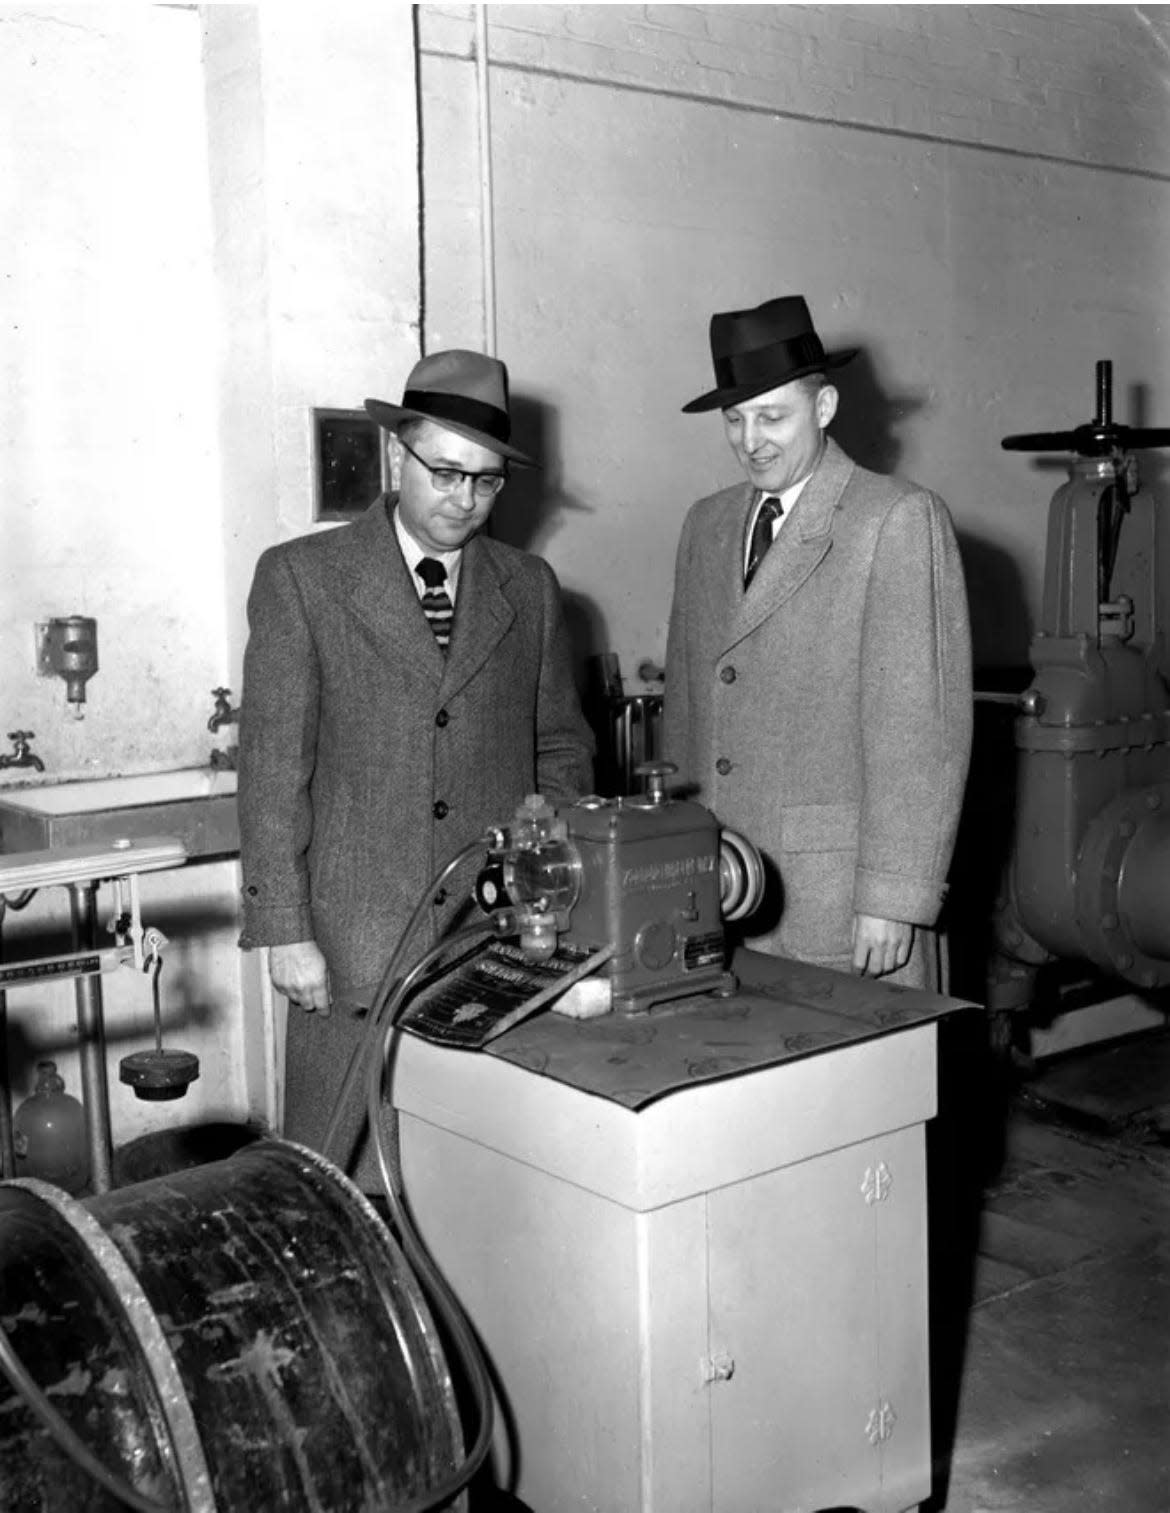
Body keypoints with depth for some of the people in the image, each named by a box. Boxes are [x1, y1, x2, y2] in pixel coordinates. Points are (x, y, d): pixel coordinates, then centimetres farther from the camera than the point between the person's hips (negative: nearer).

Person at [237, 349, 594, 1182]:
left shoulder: (530, 588, 10)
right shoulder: (300, 578, 0)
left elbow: (561, 747, 16)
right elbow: (273, 764, -3)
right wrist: (285, 930, -8)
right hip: (354, 941, -2)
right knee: (350, 1183, 2)